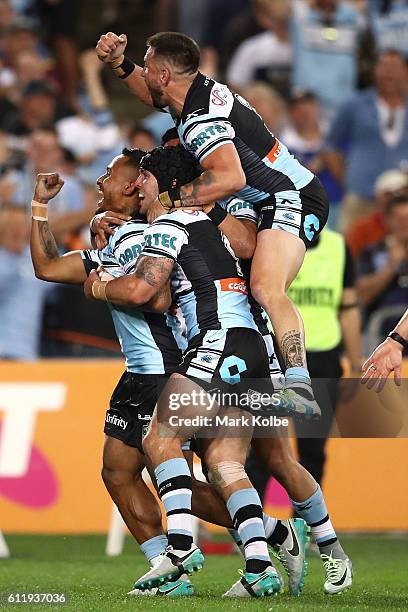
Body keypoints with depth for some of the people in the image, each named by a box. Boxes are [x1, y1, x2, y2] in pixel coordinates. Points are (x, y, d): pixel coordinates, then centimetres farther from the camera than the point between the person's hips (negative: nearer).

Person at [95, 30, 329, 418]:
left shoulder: (200, 118, -20)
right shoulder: (201, 89, 10)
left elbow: (229, 179, -35)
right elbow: (155, 96, 34)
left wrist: (168, 199, -25)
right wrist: (118, 63, 20)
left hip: (292, 201, -11)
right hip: (271, 202, 11)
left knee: (266, 289, -30)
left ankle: (300, 388, -44)